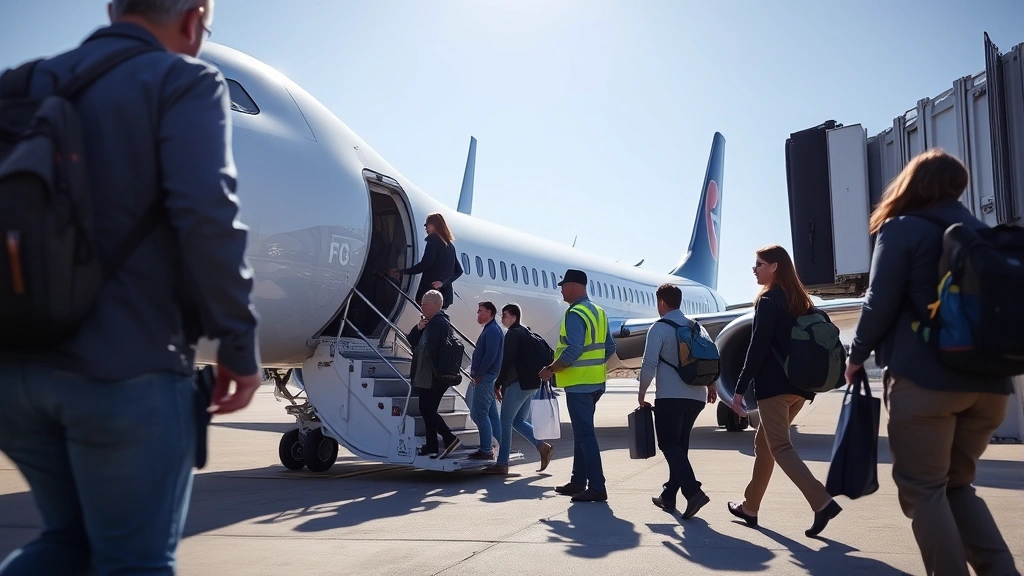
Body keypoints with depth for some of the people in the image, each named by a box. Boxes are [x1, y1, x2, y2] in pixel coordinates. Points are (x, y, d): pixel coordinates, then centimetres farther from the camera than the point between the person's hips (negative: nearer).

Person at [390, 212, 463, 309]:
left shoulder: (433, 240, -5)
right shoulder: (449, 244, 17)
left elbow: (424, 265, -15)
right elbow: (459, 271, 15)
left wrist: (401, 272, -6)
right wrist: (444, 282, 4)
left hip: (431, 293, -8)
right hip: (445, 293, 8)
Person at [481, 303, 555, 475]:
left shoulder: (512, 334, -10)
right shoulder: (527, 333, 18)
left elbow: (507, 362, -17)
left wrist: (498, 384, -11)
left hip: (518, 384, -9)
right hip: (532, 383, 10)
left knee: (505, 422, -4)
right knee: (519, 421, 16)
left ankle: (501, 464, -2)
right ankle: (543, 447, 6)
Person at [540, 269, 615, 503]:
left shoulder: (575, 314, -16)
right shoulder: (598, 312, 13)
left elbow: (573, 350, -25)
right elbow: (610, 348, 15)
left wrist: (551, 369, -14)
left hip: (578, 384, -10)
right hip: (595, 382, 10)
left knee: (585, 435, -7)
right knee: (582, 433, 17)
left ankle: (597, 488, -7)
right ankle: (578, 481, 25)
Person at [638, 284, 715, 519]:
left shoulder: (659, 328, -6)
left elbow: (649, 364, -11)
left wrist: (642, 393, 0)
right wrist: (711, 385, 26)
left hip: (670, 396, -7)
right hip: (696, 397, 7)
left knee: (669, 445, -4)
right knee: (680, 444, 15)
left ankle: (693, 491, -22)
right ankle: (669, 496, 20)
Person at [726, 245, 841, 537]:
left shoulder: (768, 300, -9)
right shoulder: (800, 300, 15)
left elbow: (757, 347, -16)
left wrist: (740, 388, -14)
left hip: (774, 384, -8)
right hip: (799, 384, 9)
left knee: (780, 447, -6)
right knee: (763, 442, 16)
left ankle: (822, 502, -19)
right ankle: (750, 507, 23)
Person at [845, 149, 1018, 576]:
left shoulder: (901, 229, -2)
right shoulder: (984, 233, 16)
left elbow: (880, 304, -7)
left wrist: (857, 356, 6)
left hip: (924, 379, -6)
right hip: (988, 381, 7)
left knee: (922, 490, 2)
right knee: (956, 484, 17)